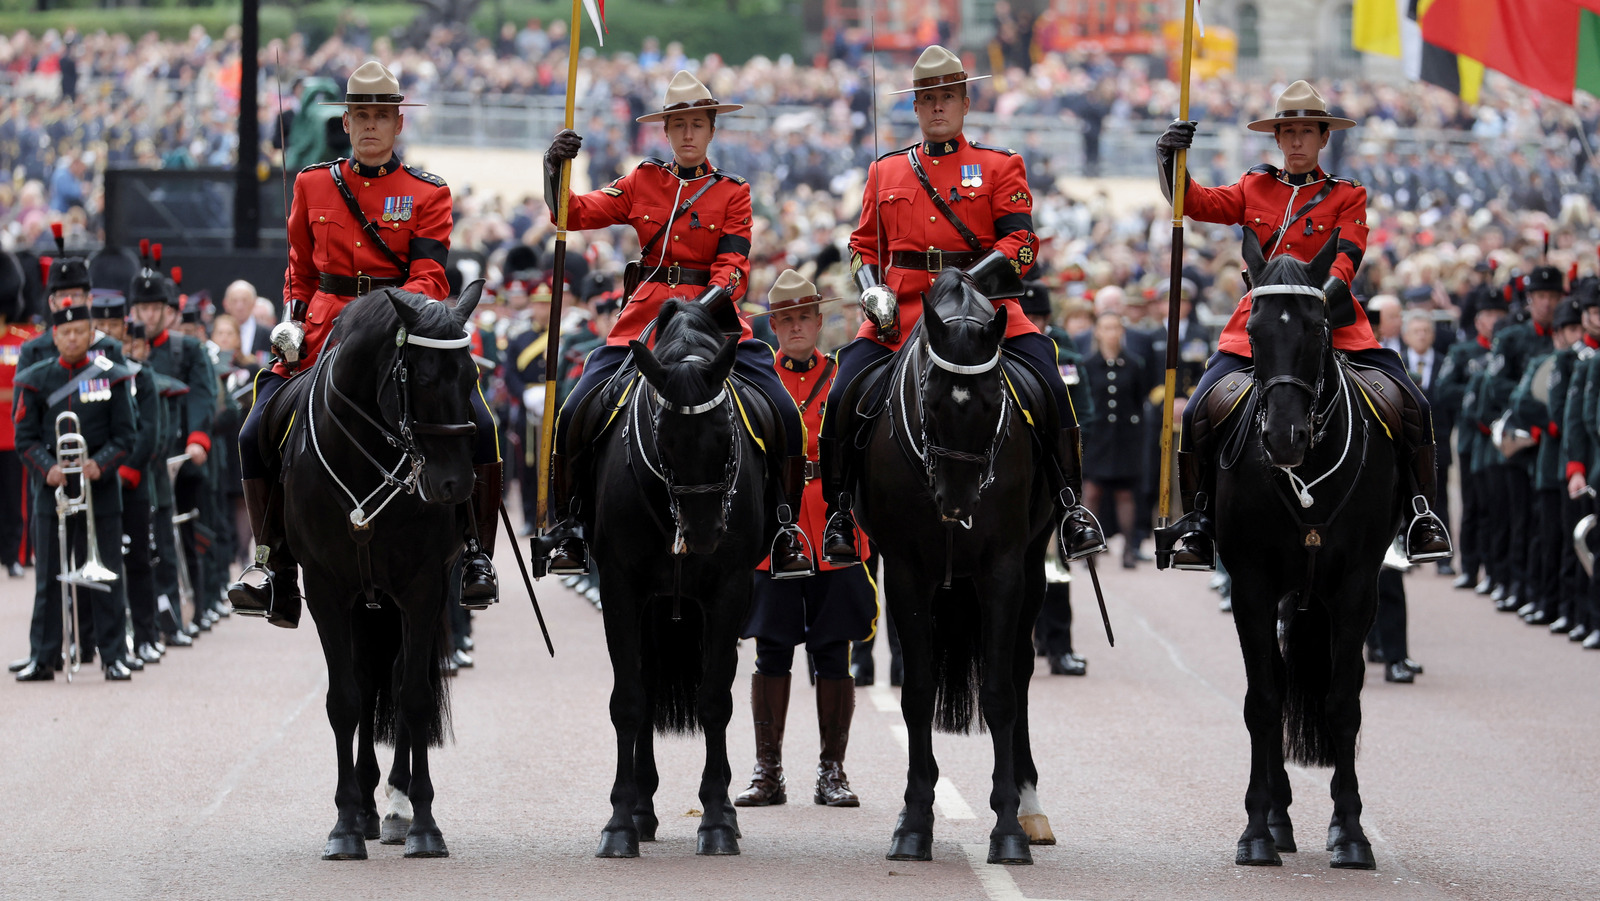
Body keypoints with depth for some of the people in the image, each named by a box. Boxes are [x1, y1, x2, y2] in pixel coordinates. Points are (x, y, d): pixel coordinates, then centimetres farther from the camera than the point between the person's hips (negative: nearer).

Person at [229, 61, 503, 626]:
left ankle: (476, 556, -9)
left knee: (475, 425, -22)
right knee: (257, 435, -12)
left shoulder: (428, 194, 4)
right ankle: (272, 565, 2)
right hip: (324, 338, 2)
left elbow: (430, 279, -7)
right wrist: (292, 322, 2)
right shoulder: (313, 185, 11)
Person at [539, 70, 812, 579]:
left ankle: (785, 527, -2)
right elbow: (574, 213, 5)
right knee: (574, 415, -13)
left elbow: (733, 266, -3)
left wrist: (708, 303, -22)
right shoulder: (644, 182, 11)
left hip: (713, 313, -1)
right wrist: (554, 170, -14)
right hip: (644, 315, 1)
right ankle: (567, 527, 2)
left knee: (785, 416, -17)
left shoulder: (732, 193, 7)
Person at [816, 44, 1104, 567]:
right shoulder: (885, 172, 18)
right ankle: (840, 514, -3)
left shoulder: (1000, 168, 9)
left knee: (1050, 386, -23)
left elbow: (1020, 243, -2)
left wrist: (970, 279, -19)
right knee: (841, 398, -18)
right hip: (901, 316, 2)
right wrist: (874, 291, -2)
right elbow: (864, 245, 20)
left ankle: (1070, 505, -11)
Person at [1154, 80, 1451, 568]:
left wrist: (1321, 297, -26)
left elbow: (1345, 260, -6)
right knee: (1199, 413, -15)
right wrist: (1171, 161, -16)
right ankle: (1198, 524, 0)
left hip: (1332, 322, -1)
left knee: (1412, 406, -15)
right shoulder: (1256, 188, 15)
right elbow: (1197, 202, 4)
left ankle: (1421, 514, -1)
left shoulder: (1347, 197, 8)